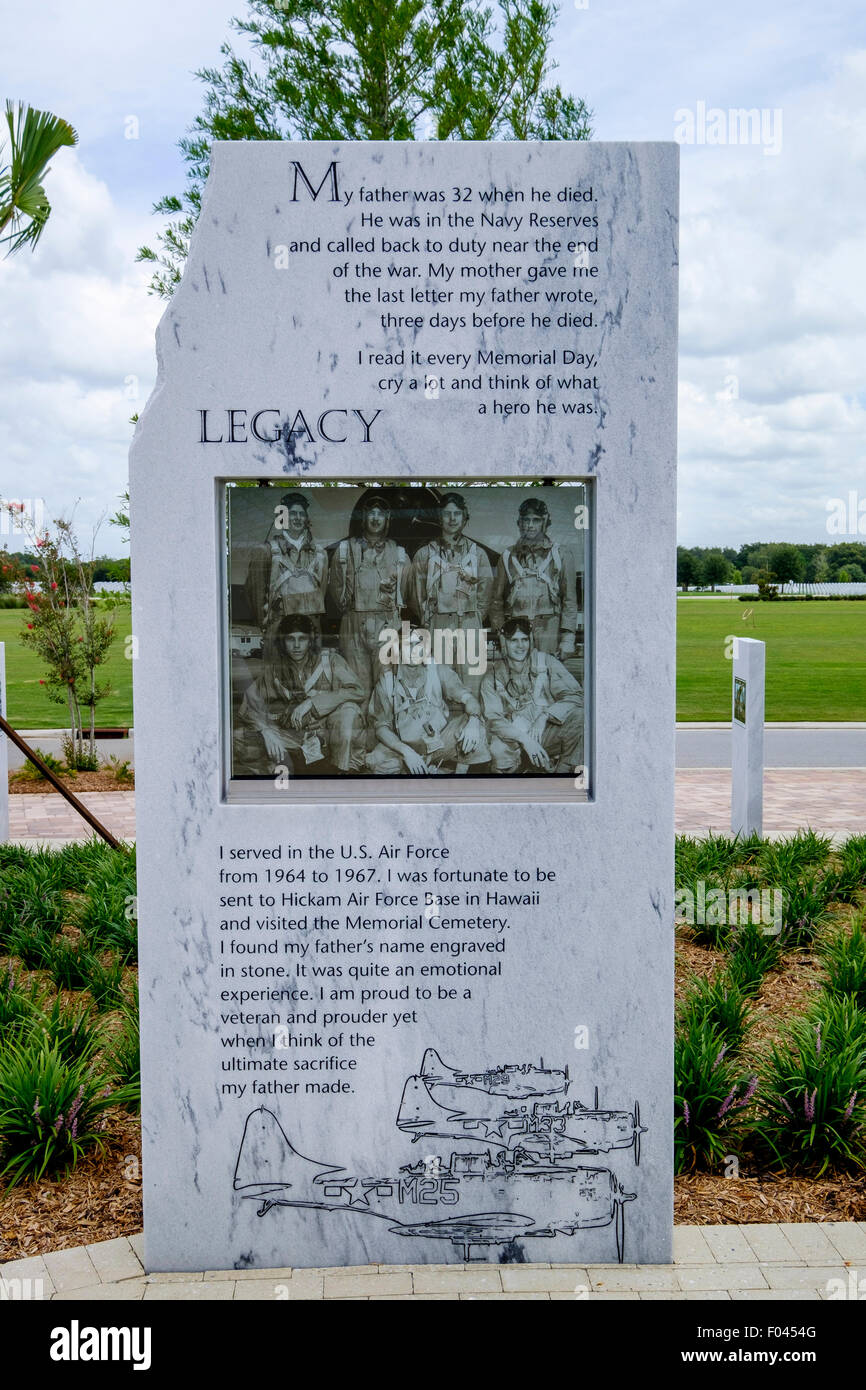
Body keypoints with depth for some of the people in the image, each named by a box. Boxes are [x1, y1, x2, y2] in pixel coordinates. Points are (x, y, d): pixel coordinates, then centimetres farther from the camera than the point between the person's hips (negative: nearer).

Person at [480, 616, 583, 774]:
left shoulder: (545, 662, 2)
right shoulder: (492, 678, 2)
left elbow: (575, 696, -9)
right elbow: (493, 720, -9)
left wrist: (543, 716, -25)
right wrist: (525, 740, -27)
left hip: (548, 735, 1)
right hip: (515, 740, -1)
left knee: (578, 715, -27)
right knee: (499, 751, -35)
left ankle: (565, 770, -12)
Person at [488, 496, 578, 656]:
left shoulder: (561, 555, 11)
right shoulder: (508, 557, 15)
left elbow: (569, 600, 8)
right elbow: (496, 599, 15)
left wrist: (568, 638, -1)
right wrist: (500, 634, 4)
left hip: (549, 631, -1)